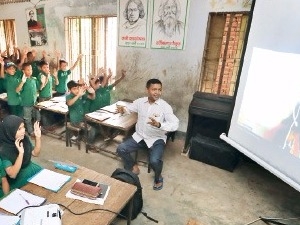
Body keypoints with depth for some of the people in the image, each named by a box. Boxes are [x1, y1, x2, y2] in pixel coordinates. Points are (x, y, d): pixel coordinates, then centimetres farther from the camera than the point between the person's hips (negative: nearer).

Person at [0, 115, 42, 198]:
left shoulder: (24, 138, -10)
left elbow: (35, 153, 4)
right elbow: (12, 174, -29)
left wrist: (38, 137, -11)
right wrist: (21, 152, -38)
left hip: (30, 169, 6)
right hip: (16, 181, -6)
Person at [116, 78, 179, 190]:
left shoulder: (165, 106, -15)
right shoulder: (140, 101, -2)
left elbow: (175, 124, -23)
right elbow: (128, 108, 15)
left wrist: (159, 125, -40)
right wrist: (123, 109, -10)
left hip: (157, 138, -4)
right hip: (139, 136, 4)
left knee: (154, 161, -27)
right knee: (121, 149, -11)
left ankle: (158, 177, 9)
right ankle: (133, 167, 18)